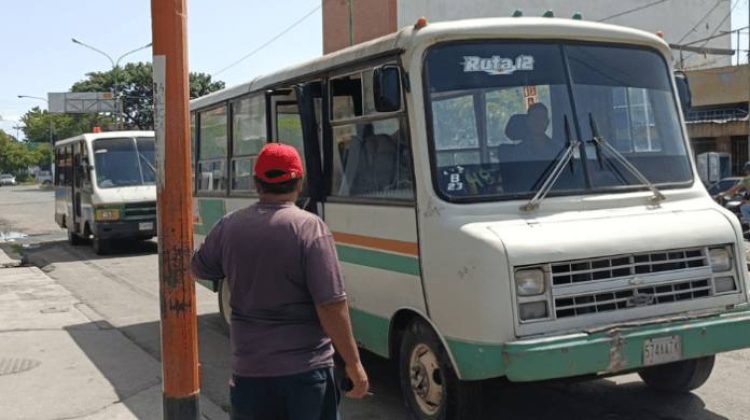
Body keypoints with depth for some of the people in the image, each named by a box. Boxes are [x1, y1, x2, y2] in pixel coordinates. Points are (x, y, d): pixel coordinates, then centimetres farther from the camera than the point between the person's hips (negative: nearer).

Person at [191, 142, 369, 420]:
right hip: (306, 369, -4)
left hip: (249, 369, 4)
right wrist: (354, 364, -9)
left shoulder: (228, 227, -1)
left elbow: (198, 270, 18)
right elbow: (331, 306, -18)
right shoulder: (310, 228, -15)